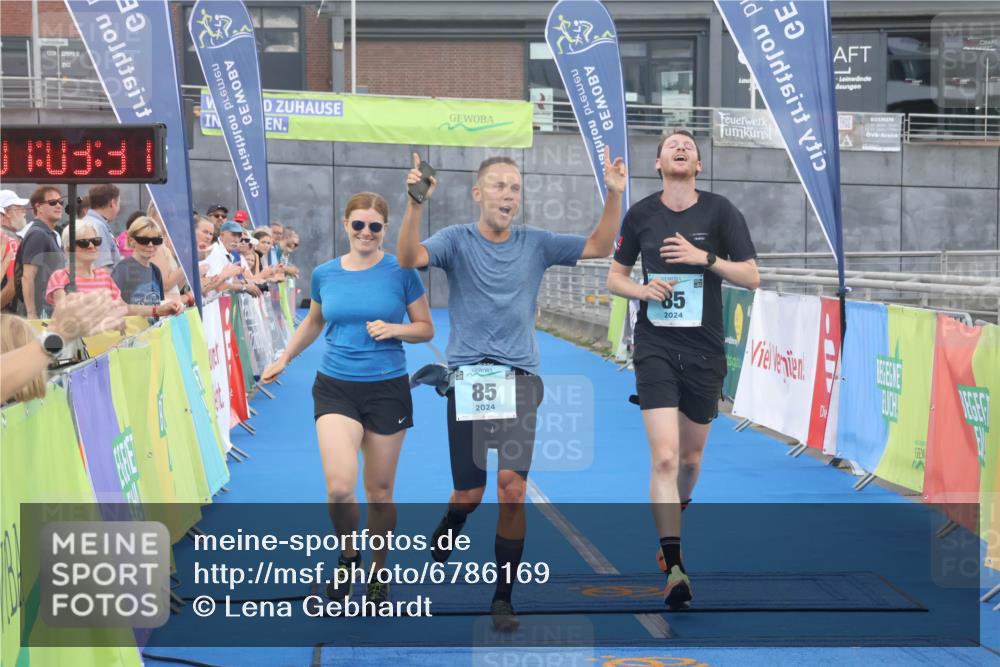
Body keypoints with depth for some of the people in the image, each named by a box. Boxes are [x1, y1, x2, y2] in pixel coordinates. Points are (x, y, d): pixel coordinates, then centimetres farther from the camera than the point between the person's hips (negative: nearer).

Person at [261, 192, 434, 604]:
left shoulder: (401, 272, -4)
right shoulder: (325, 274, 4)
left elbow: (425, 328, 3)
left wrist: (395, 329, -16)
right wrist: (283, 360, 23)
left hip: (387, 389, -1)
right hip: (335, 388, 1)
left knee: (379, 491, 7)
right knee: (339, 486, -17)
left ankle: (377, 575, 27)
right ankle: (348, 554, 11)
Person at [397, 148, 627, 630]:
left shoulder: (536, 243, 7)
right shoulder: (457, 240, -1)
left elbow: (599, 246, 6)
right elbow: (410, 258, -19)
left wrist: (614, 195, -8)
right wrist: (416, 203, -35)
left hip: (519, 380, 1)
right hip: (468, 378, -1)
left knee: (512, 487, -11)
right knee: (470, 493, 3)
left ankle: (503, 597, 0)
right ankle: (445, 534, 40)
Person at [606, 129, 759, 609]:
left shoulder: (719, 211, -1)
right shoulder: (640, 214, 2)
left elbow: (751, 277, -3)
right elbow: (614, 277, 11)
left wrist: (705, 258, -17)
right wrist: (643, 290, -10)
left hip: (705, 352, 1)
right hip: (655, 349, -1)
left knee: (690, 456, 15)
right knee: (664, 458, -14)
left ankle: (671, 524, 44)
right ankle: (674, 569, -16)